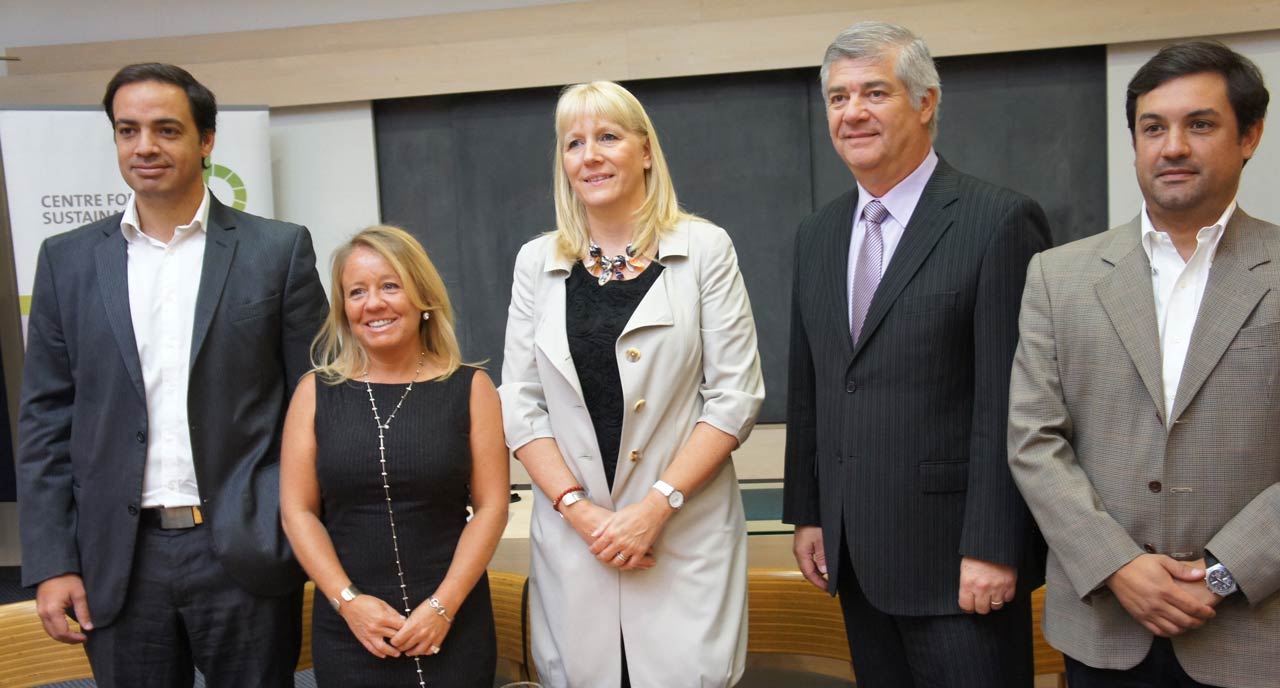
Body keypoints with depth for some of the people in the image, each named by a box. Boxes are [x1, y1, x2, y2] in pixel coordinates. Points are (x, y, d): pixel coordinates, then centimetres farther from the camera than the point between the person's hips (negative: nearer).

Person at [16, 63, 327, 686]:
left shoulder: (278, 250, -1)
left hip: (245, 554, -2)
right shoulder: (68, 260, 6)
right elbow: (46, 422, 6)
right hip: (119, 561, 2)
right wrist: (51, 563, 0)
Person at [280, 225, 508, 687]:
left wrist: (444, 606, -11)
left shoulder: (469, 388, -1)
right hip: (346, 628, 1)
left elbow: (491, 506, -4)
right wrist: (347, 600, -9)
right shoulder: (316, 392, 3)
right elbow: (297, 510, 1)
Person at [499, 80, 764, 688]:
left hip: (686, 532, -2)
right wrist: (580, 510, -8)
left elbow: (735, 395, -5)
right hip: (572, 534, 2)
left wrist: (657, 506, -12)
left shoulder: (704, 248, -2)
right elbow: (520, 405, 4)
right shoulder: (537, 261, 5)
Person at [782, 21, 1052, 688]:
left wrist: (992, 549, -16)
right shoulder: (816, 235, 10)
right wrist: (805, 512, 11)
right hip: (857, 557, 6)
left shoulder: (1000, 221, -10)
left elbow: (1009, 403, -14)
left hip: (955, 554, -6)